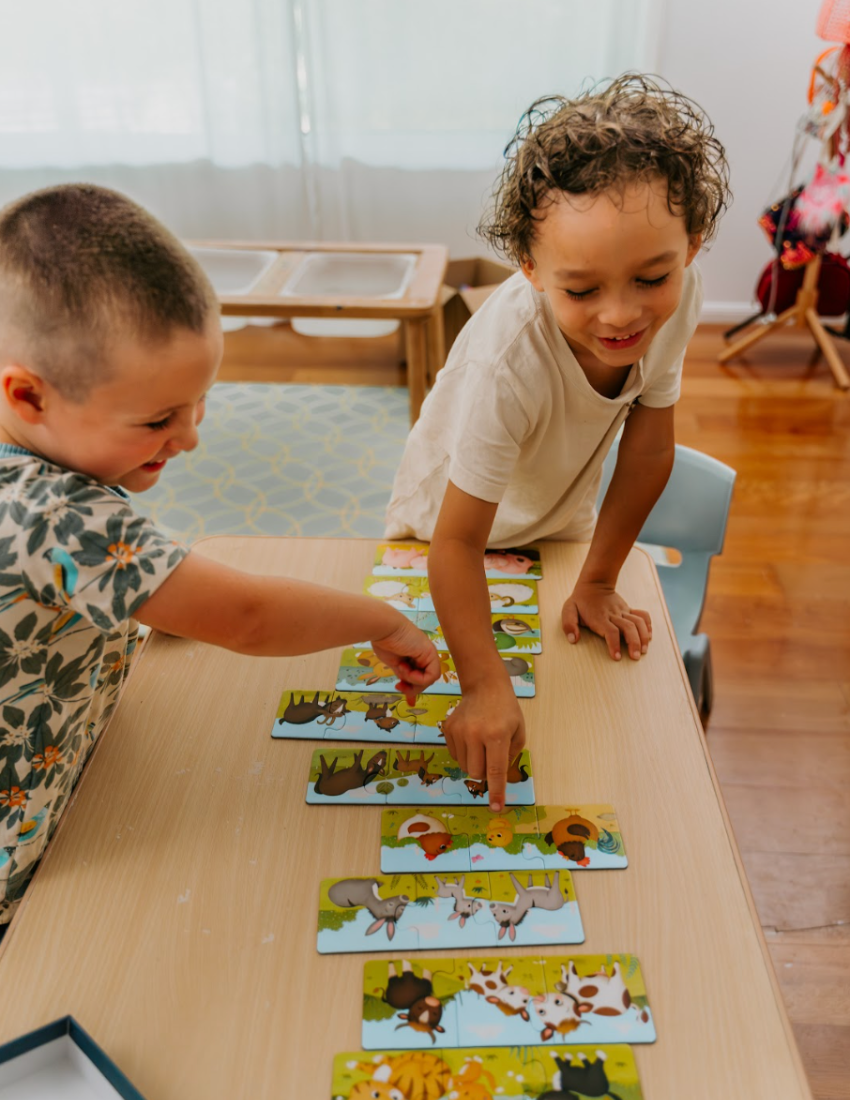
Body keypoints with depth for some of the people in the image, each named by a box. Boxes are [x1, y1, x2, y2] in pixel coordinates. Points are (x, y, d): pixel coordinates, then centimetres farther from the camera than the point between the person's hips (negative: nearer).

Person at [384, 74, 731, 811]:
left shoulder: (678, 298, -29)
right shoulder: (509, 360, -43)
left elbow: (648, 447, -16)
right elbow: (458, 538, -39)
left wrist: (597, 584, -9)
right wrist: (485, 688, -47)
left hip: (560, 515, 4)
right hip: (457, 513, -3)